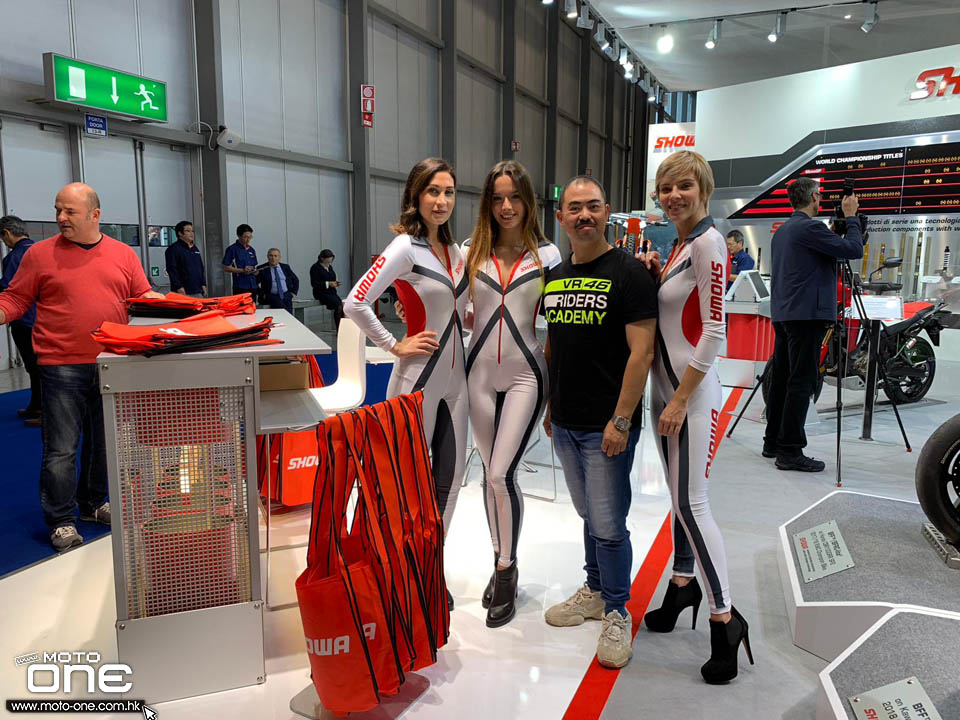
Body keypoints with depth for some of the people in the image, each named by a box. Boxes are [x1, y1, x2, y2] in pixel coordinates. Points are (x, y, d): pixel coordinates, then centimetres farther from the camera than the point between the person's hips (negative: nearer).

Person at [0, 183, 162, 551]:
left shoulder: (124, 255, 7)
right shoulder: (41, 253, 2)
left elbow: (144, 297, 9)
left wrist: (157, 300, -11)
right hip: (62, 366, -3)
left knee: (103, 442, 15)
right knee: (61, 448, 0)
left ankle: (94, 503, 33)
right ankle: (61, 520, 14)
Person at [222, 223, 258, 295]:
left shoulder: (251, 250, 16)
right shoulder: (232, 249, -3)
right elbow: (226, 267, -7)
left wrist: (255, 271, -1)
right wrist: (242, 270, -17)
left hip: (252, 286, 6)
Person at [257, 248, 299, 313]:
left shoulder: (285, 267, 14)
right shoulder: (263, 269, 3)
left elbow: (296, 280, 21)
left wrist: (294, 292, 9)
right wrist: (262, 294, -7)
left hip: (286, 295, 3)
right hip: (272, 296, -2)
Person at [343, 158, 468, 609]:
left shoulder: (454, 250, 11)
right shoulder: (405, 247, -13)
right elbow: (355, 304, -22)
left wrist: (470, 318, 8)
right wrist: (395, 347, -16)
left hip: (454, 378, 8)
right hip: (419, 379, -7)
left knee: (450, 475, 12)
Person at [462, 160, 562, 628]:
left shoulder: (546, 255, 1)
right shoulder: (473, 253, 6)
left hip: (525, 374, -3)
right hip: (480, 373, 3)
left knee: (501, 474, -10)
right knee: (491, 474, 11)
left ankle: (506, 571, 12)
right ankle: (502, 564, 30)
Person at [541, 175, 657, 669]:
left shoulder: (628, 272, -10)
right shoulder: (555, 277, 11)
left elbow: (642, 352, -15)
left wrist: (621, 420, -19)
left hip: (606, 426, -6)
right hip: (564, 424, 7)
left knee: (609, 525, 1)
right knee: (589, 515, 19)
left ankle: (617, 613, 20)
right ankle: (595, 591, 36)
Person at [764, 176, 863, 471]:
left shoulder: (782, 230, 17)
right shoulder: (810, 227, -11)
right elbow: (854, 249, -10)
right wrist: (851, 217, 1)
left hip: (783, 314, 10)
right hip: (806, 314, -10)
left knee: (782, 378, 12)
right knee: (801, 382, -9)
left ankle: (773, 442, 17)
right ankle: (790, 450, -8)